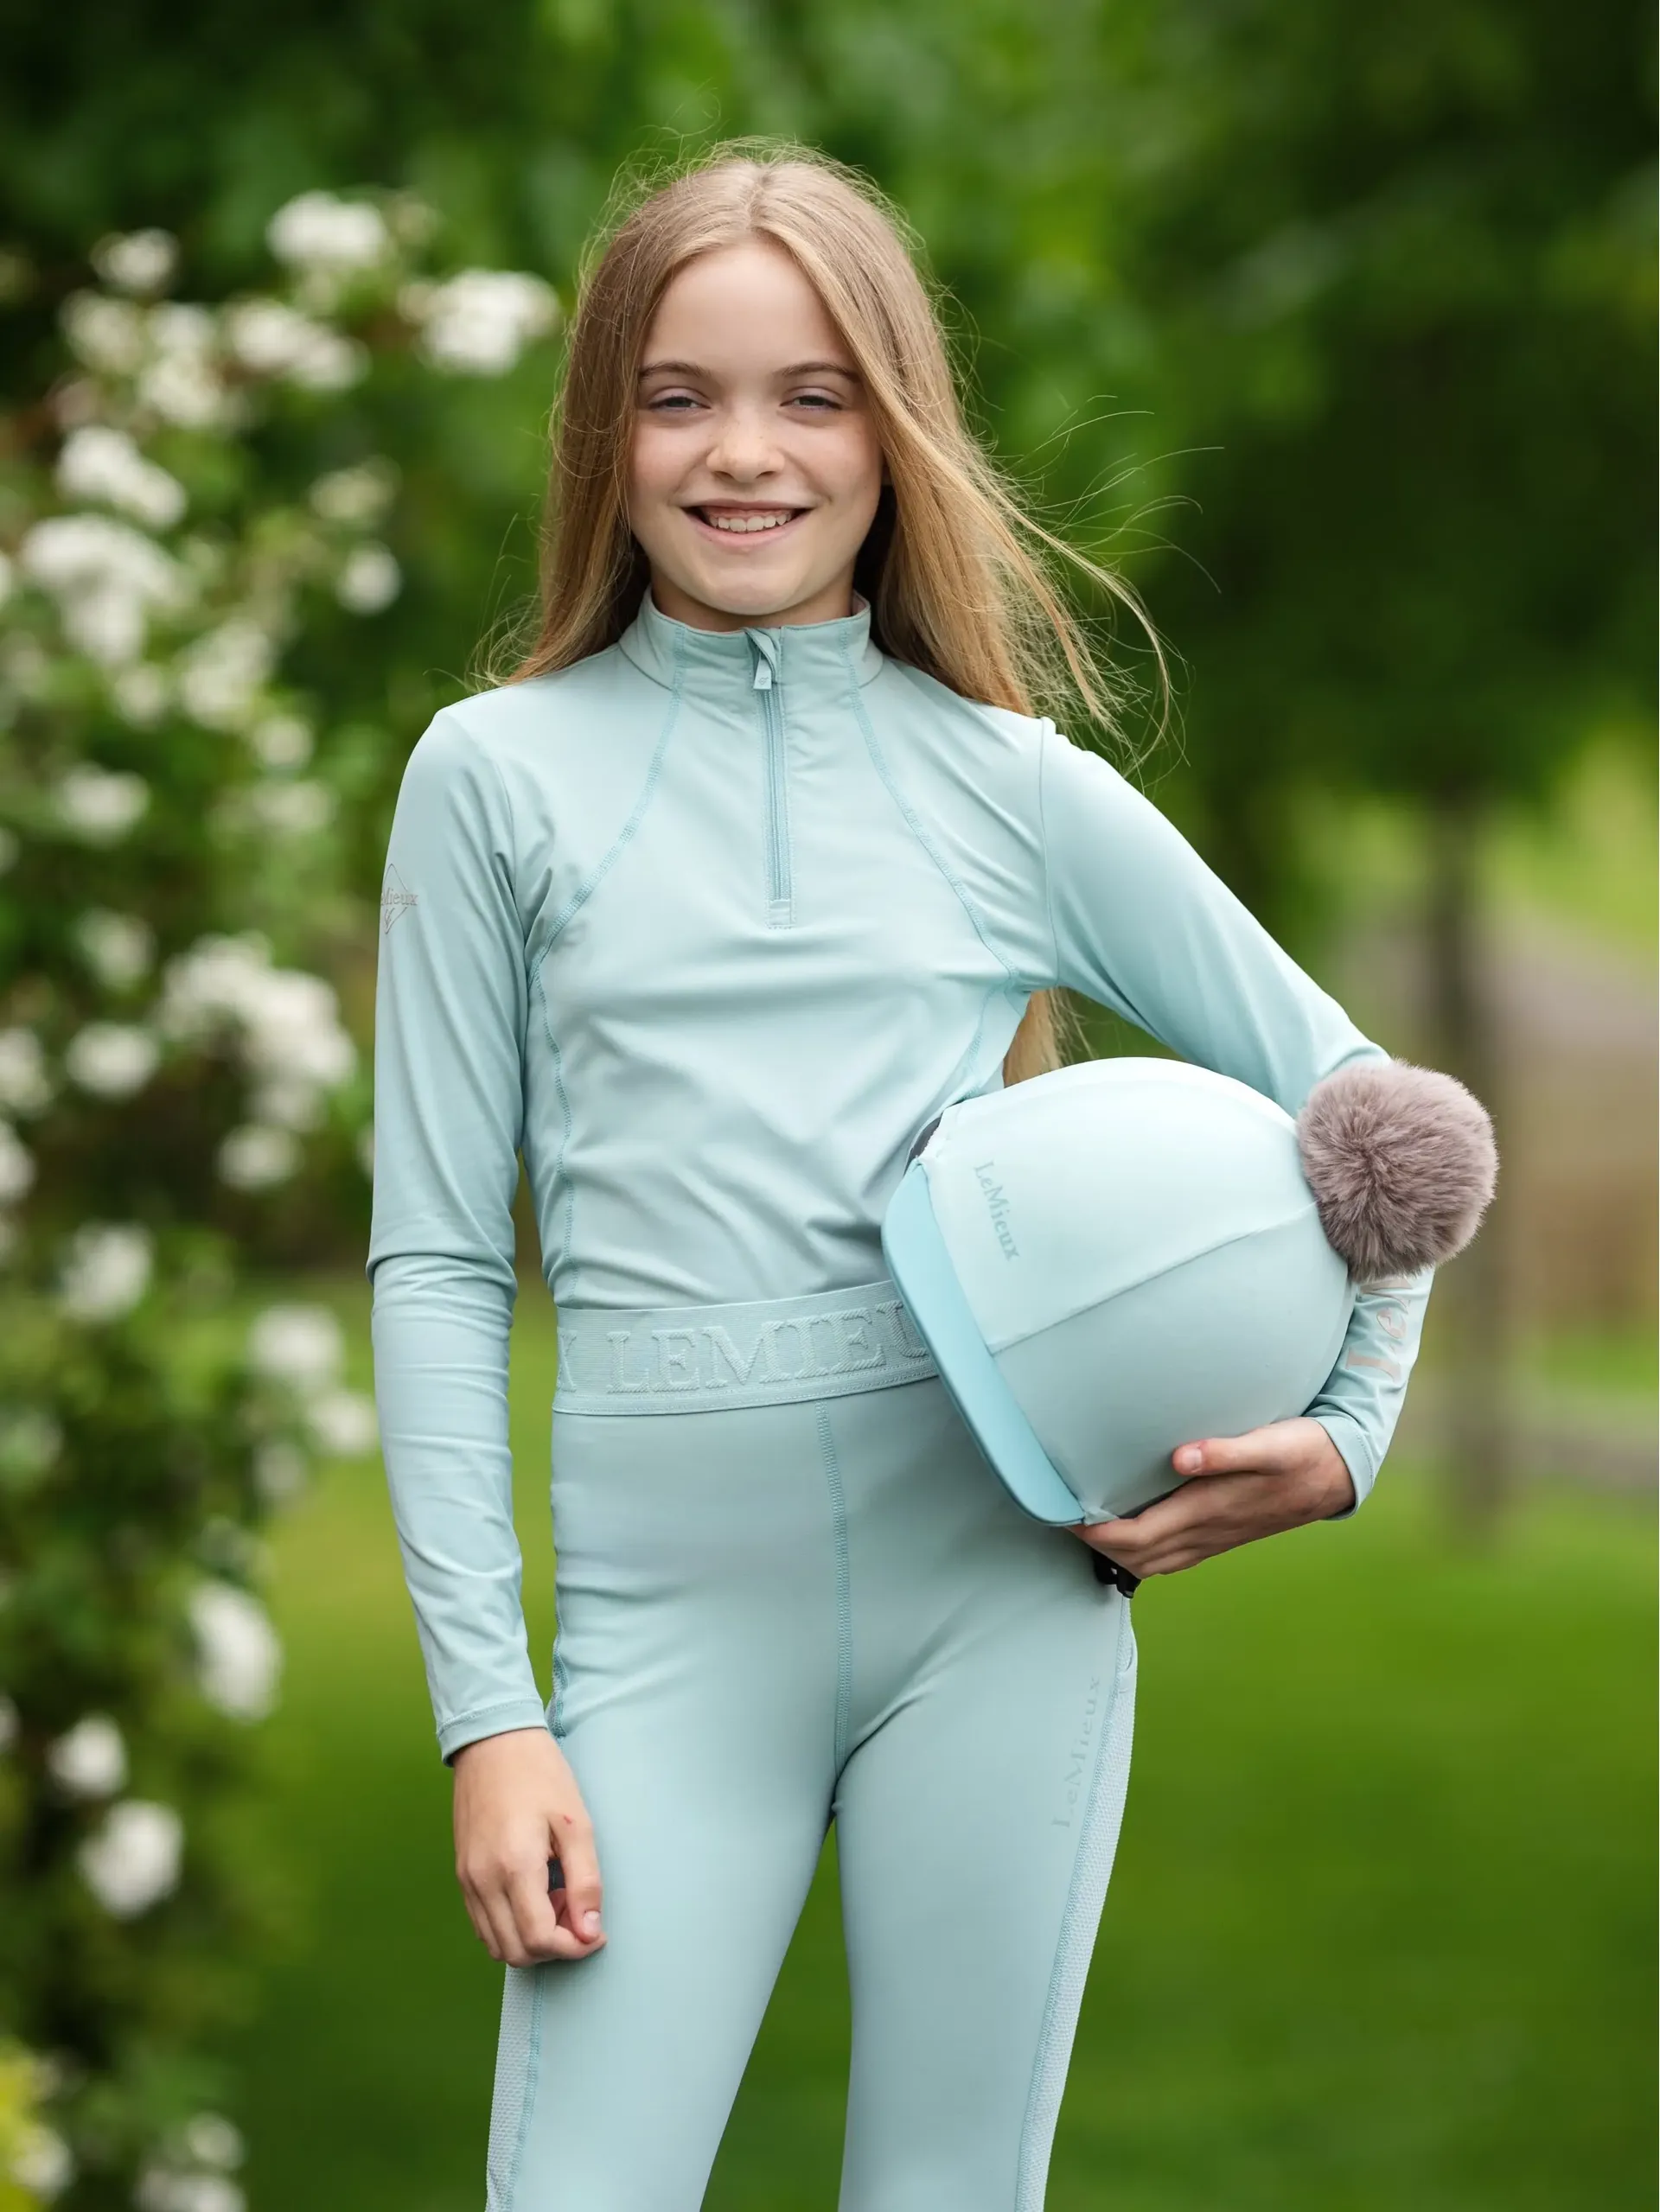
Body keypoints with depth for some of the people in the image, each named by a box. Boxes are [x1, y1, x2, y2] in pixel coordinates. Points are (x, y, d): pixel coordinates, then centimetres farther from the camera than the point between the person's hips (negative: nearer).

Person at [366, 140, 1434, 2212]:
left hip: (1001, 1584, 1)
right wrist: (486, 1710, -3)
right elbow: (437, 1258, 4)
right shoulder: (500, 773, 6)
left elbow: (1349, 1096, 16)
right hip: (672, 1611, -1)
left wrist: (1345, 1430, 0)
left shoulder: (1024, 792, 8)